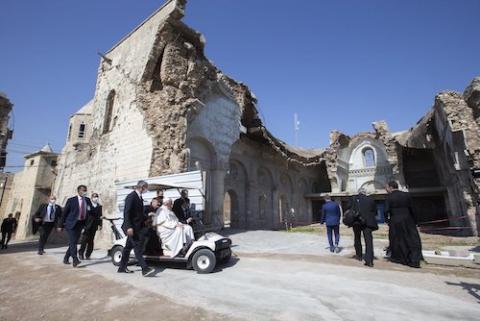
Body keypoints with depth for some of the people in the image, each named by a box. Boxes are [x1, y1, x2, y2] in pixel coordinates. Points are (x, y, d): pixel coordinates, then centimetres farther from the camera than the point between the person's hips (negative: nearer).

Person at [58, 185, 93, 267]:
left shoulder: (87, 200, 6)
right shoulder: (71, 200, -4)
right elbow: (64, 213, -1)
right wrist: (61, 225, -1)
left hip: (81, 224, 4)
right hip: (71, 224, -4)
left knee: (74, 242, 11)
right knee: (72, 242, -12)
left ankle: (66, 258, 28)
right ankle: (75, 260, -12)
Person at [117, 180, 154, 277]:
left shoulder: (139, 197, 13)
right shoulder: (131, 196, -15)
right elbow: (126, 212, -21)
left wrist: (146, 219, 12)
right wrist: (129, 227, -26)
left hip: (137, 226, 9)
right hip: (132, 227, -9)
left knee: (128, 247, 16)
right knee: (138, 248, -10)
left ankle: (122, 268, 27)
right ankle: (145, 269, -10)